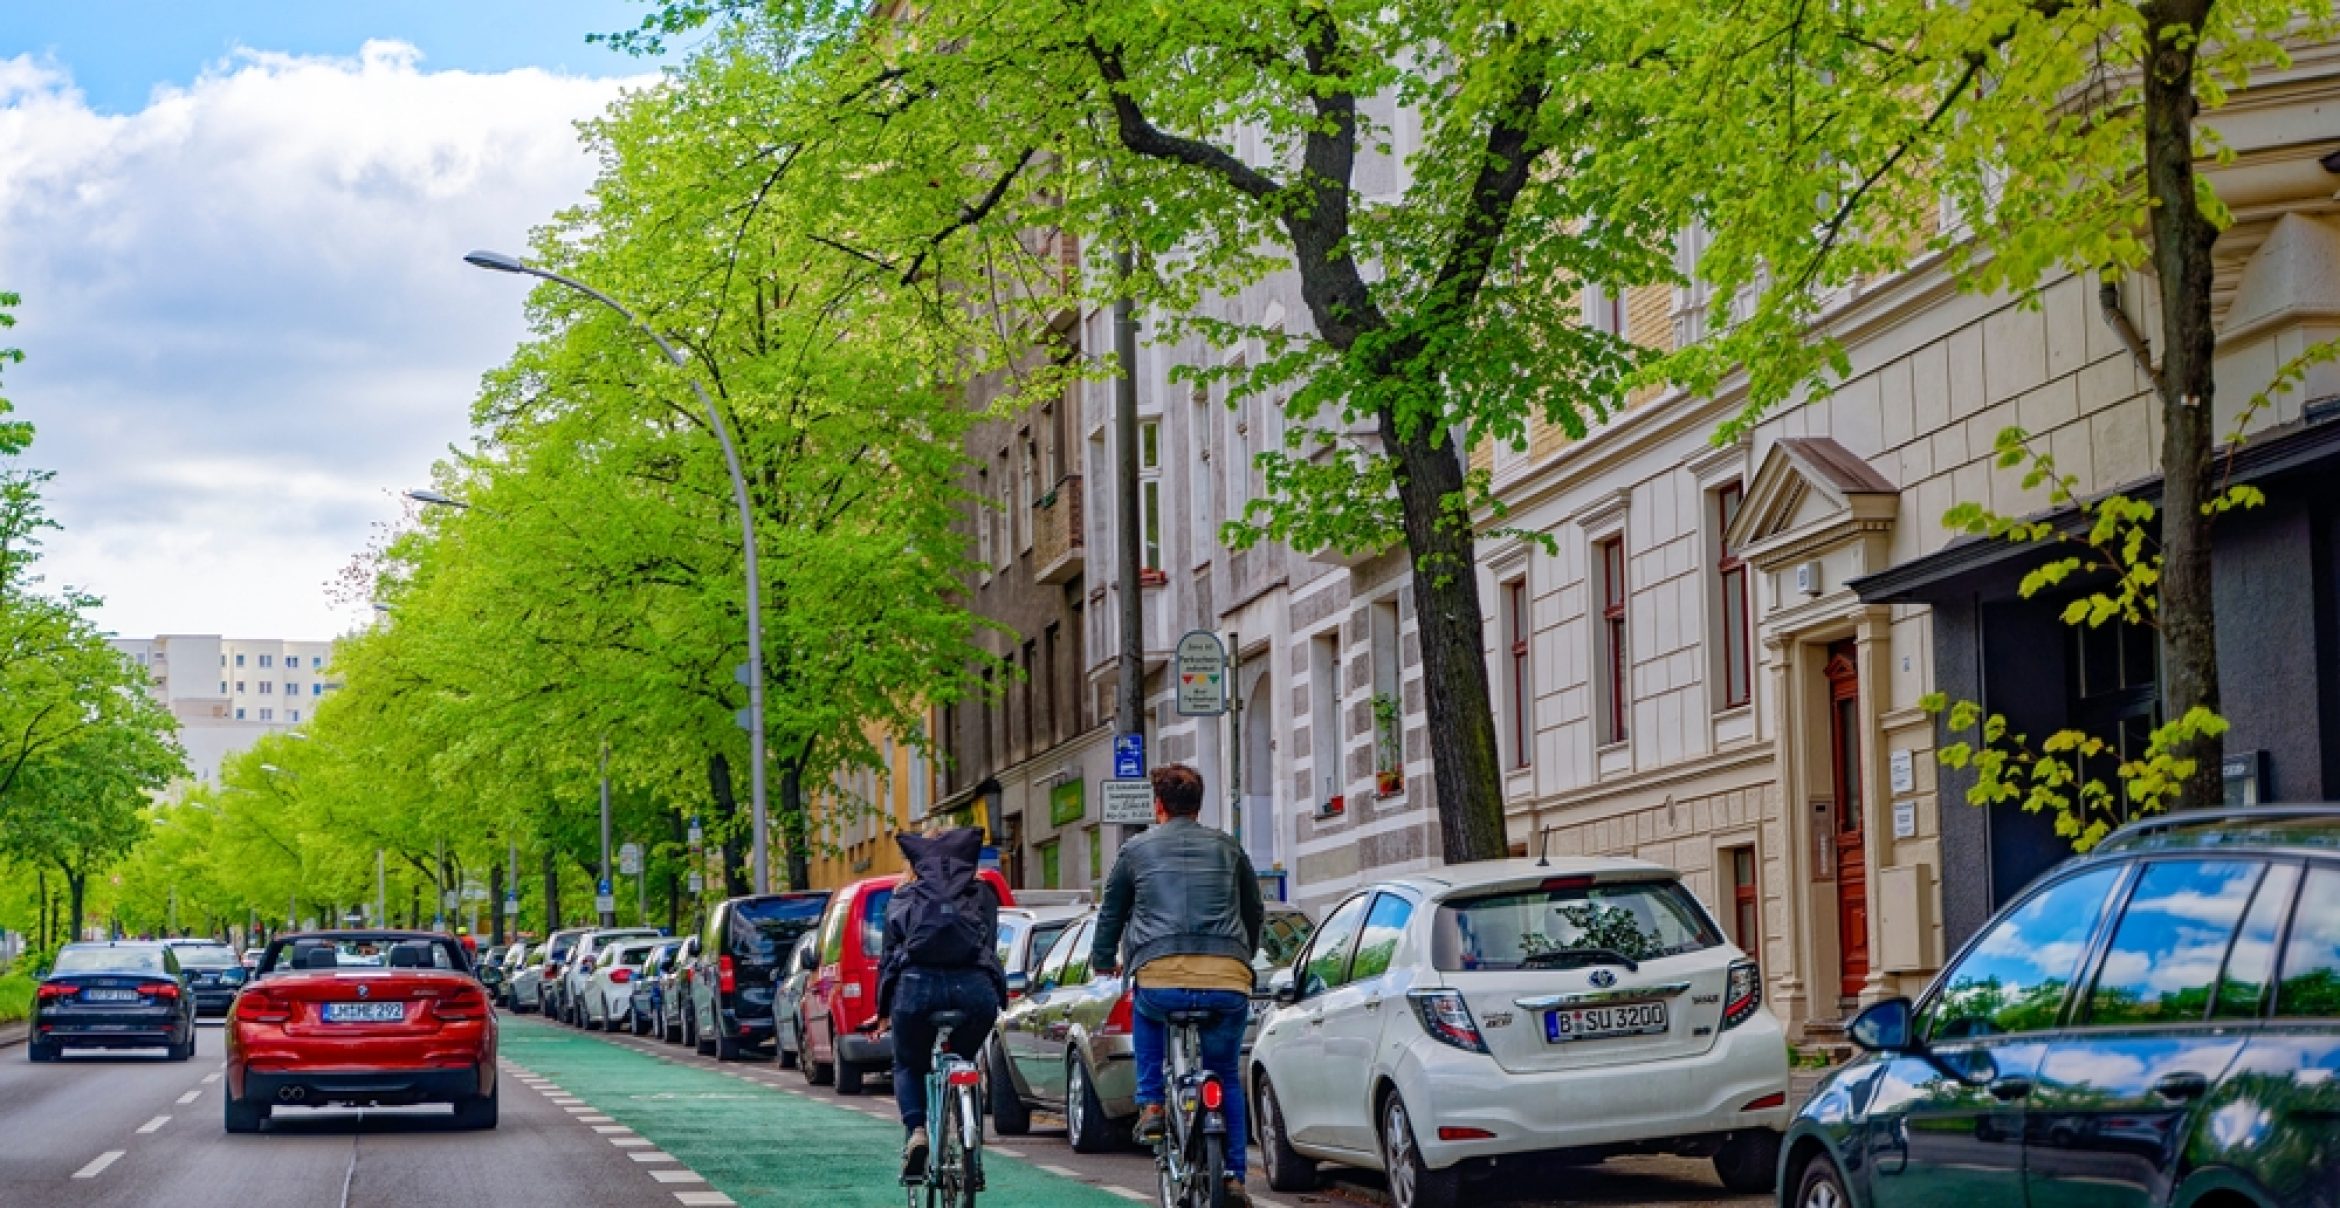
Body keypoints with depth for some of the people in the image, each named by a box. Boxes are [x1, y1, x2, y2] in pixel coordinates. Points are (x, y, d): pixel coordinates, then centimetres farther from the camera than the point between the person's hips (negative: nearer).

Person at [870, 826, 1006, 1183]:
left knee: (909, 1066, 23)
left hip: (918, 985, -1)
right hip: (976, 988, 1)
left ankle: (915, 1132, -2)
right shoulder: (982, 895, 25)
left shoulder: (903, 897, 24)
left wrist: (883, 1011, 29)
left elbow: (888, 955, 23)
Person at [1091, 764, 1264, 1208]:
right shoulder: (1228, 848, 21)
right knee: (1227, 1078, 21)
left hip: (1161, 979, -1)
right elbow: (1255, 913, 32)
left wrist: (1103, 962, 44)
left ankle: (1151, 1104, 22)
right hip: (1229, 981, 1)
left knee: (1145, 1013, 35)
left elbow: (1111, 915, 24)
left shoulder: (1136, 850, 15)